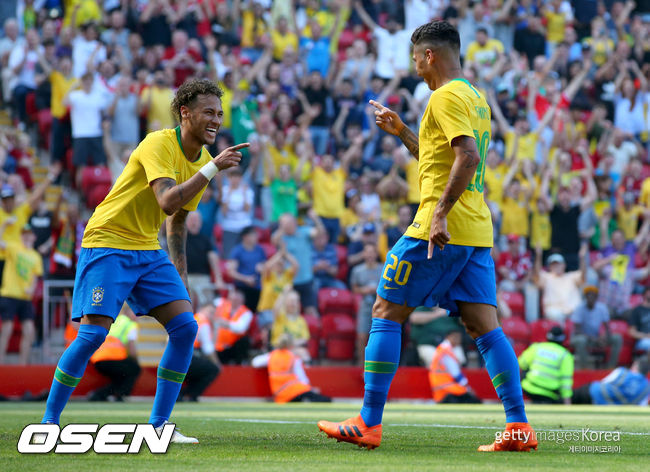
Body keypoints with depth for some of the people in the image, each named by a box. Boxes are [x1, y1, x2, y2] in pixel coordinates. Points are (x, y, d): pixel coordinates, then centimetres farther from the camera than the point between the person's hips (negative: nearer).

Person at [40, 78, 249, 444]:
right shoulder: (159, 144, -18)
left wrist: (181, 278, 15)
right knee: (93, 333, -16)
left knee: (185, 327, -7)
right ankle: (49, 422, -2)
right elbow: (168, 202, -33)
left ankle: (158, 425, -1)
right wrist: (213, 168, -33)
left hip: (149, 251, 8)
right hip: (107, 245, -8)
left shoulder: (202, 160, 6)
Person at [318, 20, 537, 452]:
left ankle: (369, 424, 1)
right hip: (477, 233, 9)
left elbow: (469, 157, -23)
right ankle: (519, 426, -8)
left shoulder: (446, 97, -9)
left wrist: (440, 213, -27)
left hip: (441, 229, -9)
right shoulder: (475, 97, 20)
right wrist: (401, 132, 32)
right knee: (485, 327, 2)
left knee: (386, 314, 1)